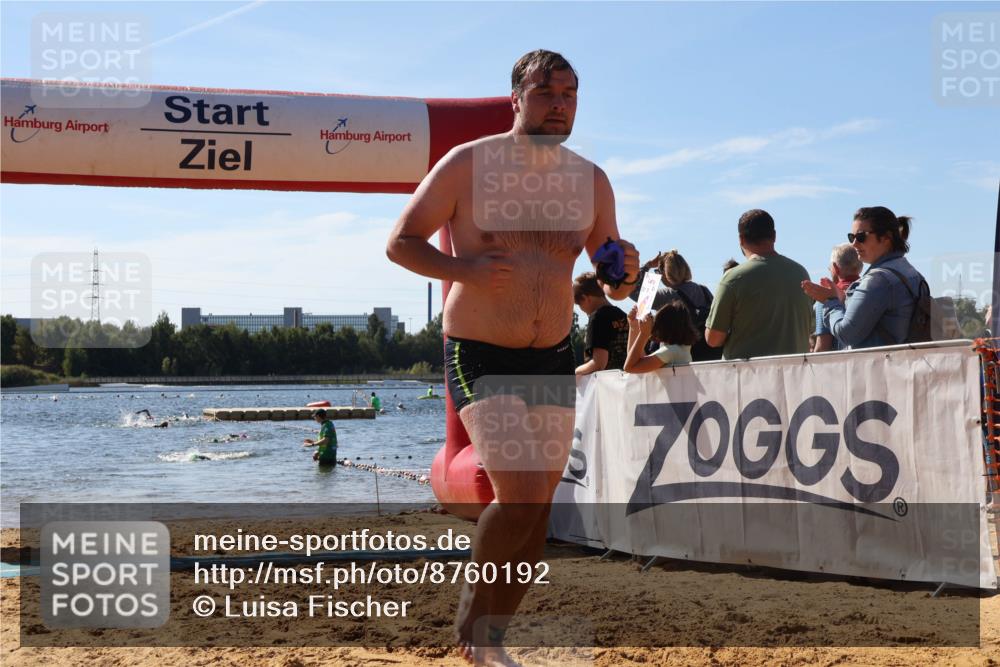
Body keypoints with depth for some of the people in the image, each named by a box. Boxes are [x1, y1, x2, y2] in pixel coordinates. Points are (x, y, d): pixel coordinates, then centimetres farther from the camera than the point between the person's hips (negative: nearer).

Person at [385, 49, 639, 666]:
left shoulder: (591, 180, 5)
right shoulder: (468, 164, -8)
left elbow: (614, 285, 11)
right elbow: (401, 242, -4)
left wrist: (626, 274, -14)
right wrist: (463, 269, -21)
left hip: (555, 359, 5)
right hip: (480, 357, -5)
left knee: (538, 508, 7)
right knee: (519, 495, -19)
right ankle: (471, 616, 7)